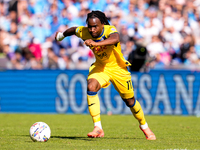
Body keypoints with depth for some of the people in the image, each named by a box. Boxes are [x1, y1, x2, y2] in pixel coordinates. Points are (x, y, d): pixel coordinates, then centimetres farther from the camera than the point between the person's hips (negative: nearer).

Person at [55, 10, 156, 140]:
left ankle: (144, 126, 38)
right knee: (91, 87, -28)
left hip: (118, 68, -2)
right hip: (100, 66, 3)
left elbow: (115, 39, -56)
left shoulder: (110, 30, -32)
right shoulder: (84, 32, -18)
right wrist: (62, 35, 25)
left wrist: (96, 43, -70)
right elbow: (73, 30, 6)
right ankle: (98, 128, -28)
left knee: (130, 101, 9)